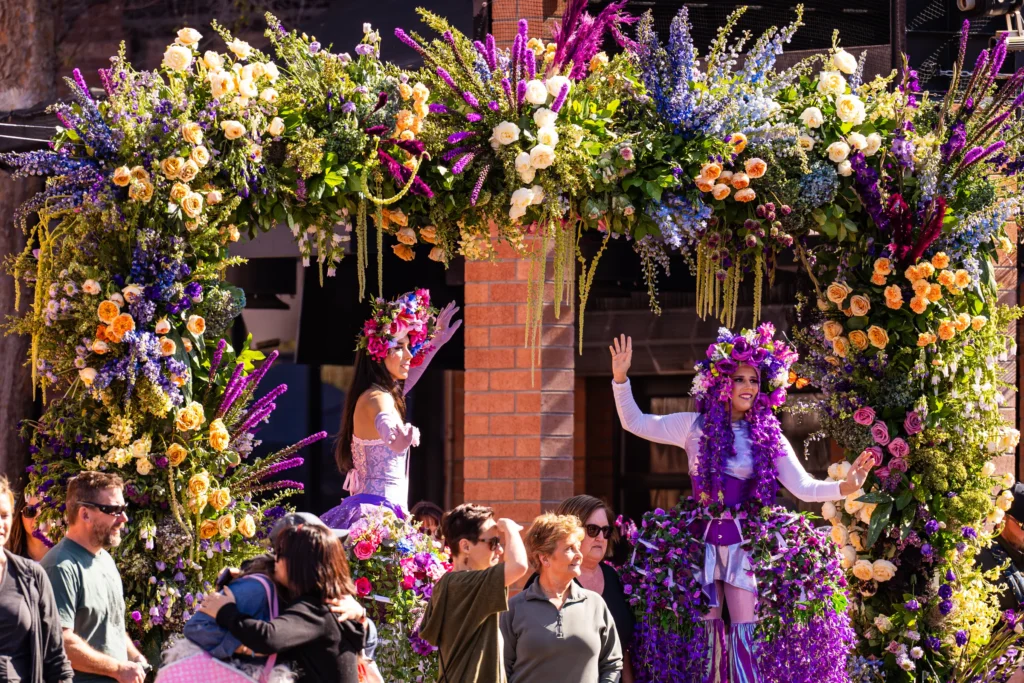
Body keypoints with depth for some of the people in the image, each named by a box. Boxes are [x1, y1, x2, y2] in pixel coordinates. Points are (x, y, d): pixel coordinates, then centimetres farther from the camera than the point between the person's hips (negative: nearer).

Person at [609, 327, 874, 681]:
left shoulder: (768, 437, 2)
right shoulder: (695, 426, 2)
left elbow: (803, 487, -5)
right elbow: (636, 423, 6)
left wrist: (844, 487, -22)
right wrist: (620, 379, -7)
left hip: (746, 544, -1)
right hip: (703, 541, 1)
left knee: (746, 633, -4)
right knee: (705, 631, 5)